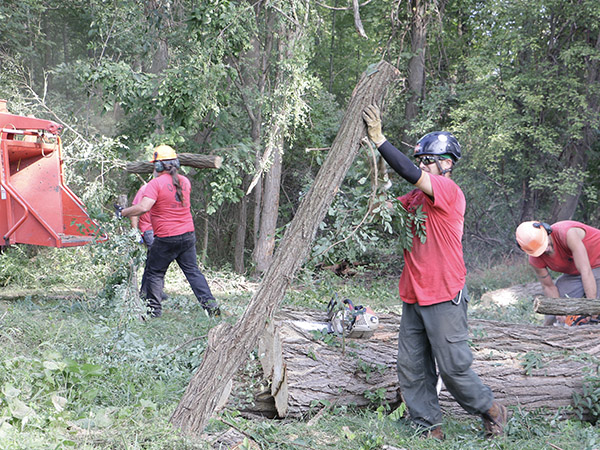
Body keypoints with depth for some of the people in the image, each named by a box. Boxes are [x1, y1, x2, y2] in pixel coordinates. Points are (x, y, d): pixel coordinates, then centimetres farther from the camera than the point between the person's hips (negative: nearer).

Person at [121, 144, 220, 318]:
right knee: (193, 272, 12)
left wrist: (123, 212, -11)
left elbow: (144, 207, -23)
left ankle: (154, 312, 9)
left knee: (154, 274, 8)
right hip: (188, 234, 6)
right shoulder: (185, 181, 7)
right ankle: (211, 305, 4)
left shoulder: (156, 184, -13)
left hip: (166, 239, -5)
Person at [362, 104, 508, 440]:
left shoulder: (448, 190, -12)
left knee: (453, 367, 0)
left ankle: (492, 412, 22)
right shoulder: (418, 196, 14)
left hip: (444, 298, -8)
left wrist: (379, 138, -25)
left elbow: (410, 172, -26)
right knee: (411, 368, 8)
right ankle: (429, 428, 19)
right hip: (414, 297, 8)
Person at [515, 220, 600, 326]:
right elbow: (548, 286, -3)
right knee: (551, 318, 3)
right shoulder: (535, 260, -16)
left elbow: (586, 271, -37)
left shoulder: (568, 233, -36)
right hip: (573, 272, 6)